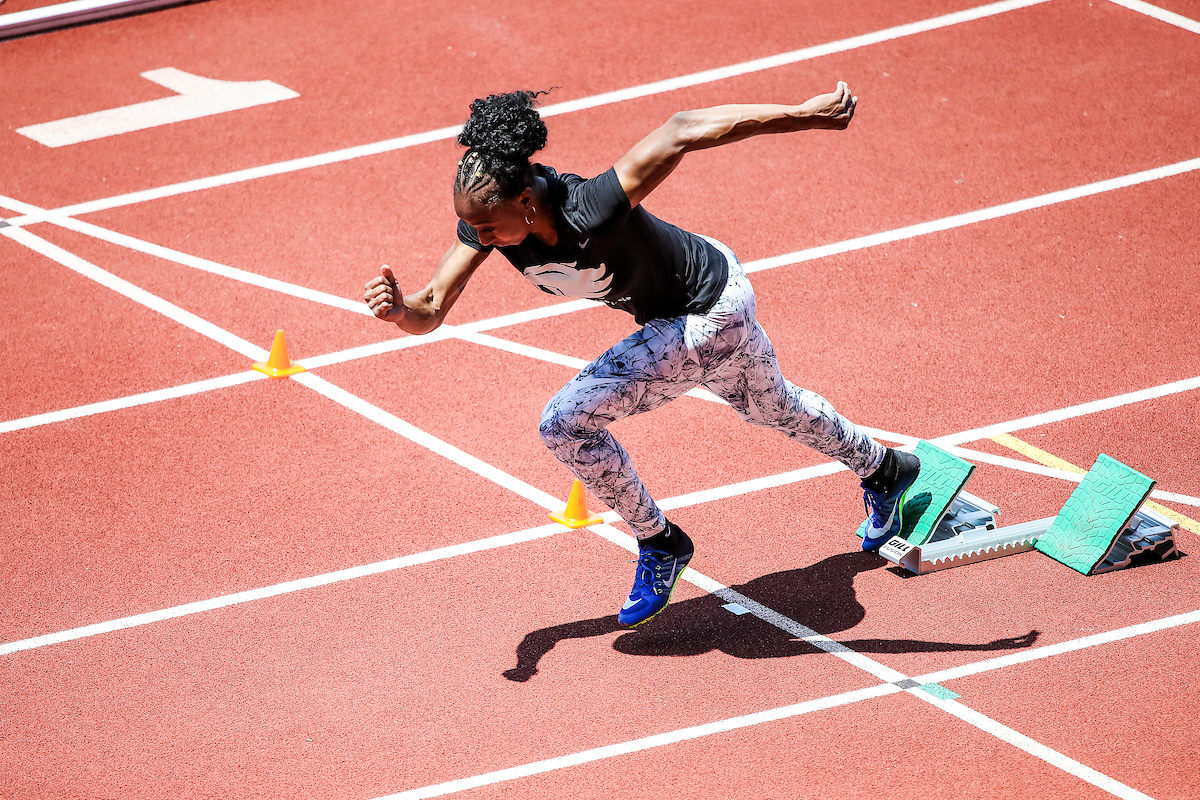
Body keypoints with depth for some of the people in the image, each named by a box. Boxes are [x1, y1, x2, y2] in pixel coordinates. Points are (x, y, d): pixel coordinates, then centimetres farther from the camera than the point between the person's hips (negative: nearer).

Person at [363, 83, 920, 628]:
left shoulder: (589, 211, -41)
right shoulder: (486, 213, -22)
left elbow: (682, 131, -37)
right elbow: (432, 310, -19)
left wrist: (805, 115, -35)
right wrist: (400, 310, -43)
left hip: (706, 316, -8)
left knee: (565, 423, -11)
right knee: (771, 406, 32)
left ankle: (659, 544, 11)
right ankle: (883, 470, 59)